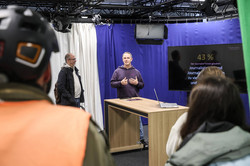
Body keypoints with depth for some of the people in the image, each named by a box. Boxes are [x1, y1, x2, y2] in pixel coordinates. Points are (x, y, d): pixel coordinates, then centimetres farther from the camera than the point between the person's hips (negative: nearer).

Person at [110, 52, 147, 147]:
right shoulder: (117, 71, 4)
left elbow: (142, 85, 12)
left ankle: (141, 139, 8)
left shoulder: (136, 72, 10)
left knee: (138, 119, 1)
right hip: (122, 100, -1)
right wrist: (121, 83, -16)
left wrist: (137, 83, -9)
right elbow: (112, 84, 0)